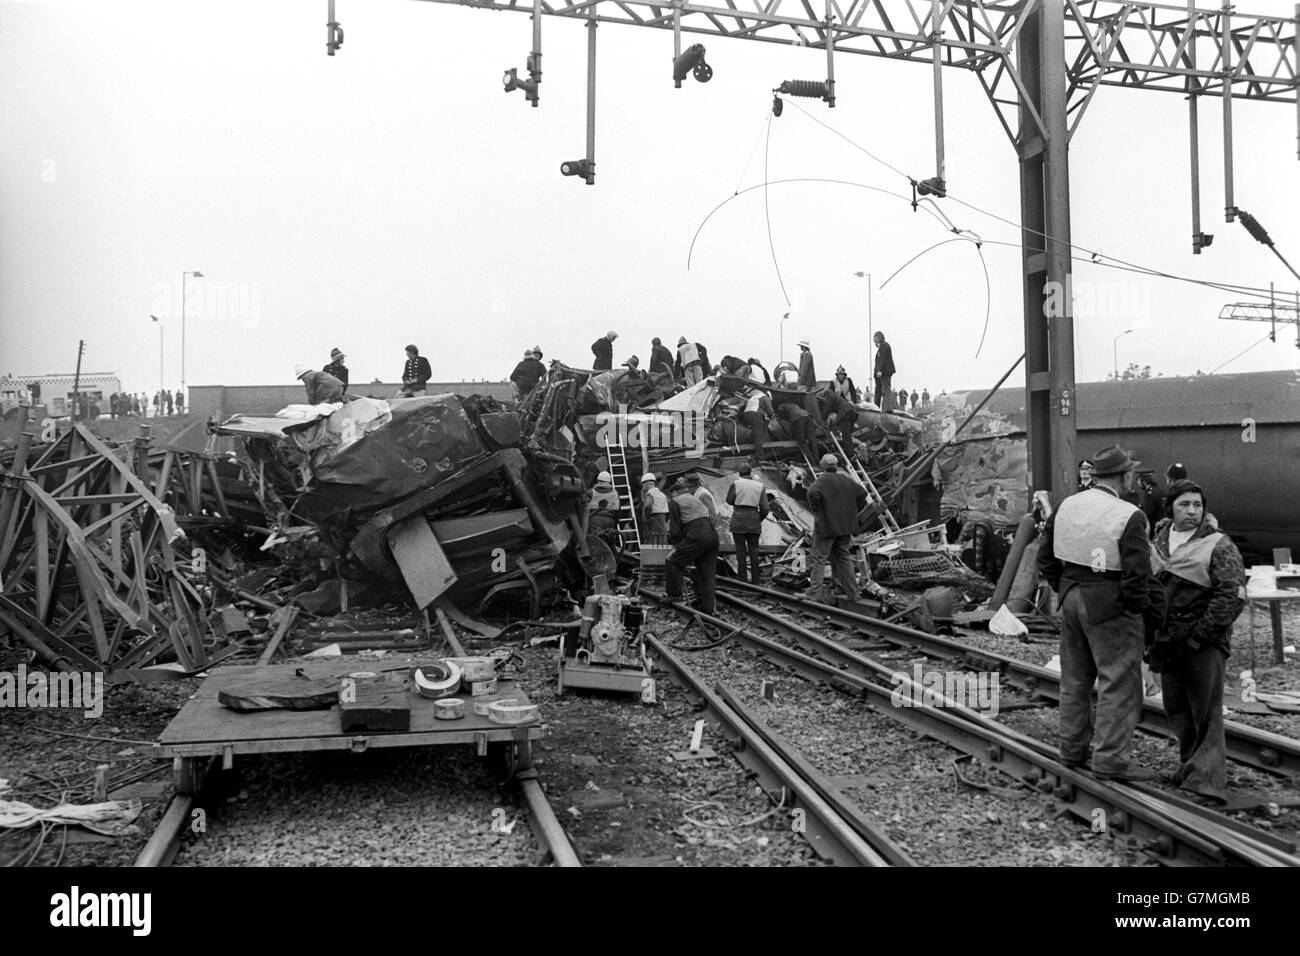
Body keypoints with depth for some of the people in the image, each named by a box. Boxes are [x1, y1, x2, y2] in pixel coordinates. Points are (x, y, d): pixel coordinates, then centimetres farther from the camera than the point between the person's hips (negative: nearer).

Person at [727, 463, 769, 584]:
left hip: (738, 519, -2)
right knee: (754, 550, 9)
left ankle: (742, 580, 3)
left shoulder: (736, 483, -2)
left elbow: (729, 500, 7)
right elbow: (764, 508, 1)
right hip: (754, 519, 2)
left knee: (740, 550, 3)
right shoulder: (759, 485, 4)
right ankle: (755, 580, 11)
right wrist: (758, 520, 14)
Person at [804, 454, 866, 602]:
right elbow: (862, 493, 13)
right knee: (843, 558, 16)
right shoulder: (846, 480, 10)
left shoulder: (823, 480, -10)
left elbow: (813, 493, -29)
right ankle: (852, 592, 17)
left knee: (818, 558, -1)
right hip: (844, 526, 6)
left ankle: (815, 593, -4)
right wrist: (852, 512, 12)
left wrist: (816, 511, -15)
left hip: (826, 525, -6)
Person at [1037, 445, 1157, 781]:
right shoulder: (1129, 517, -17)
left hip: (1071, 599, 7)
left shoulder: (1067, 505, 4)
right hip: (1110, 607, -7)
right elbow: (1136, 575, -19)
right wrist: (1139, 608, -5)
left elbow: (1045, 556, 10)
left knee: (1074, 678, 18)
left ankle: (1072, 748, 29)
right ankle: (1110, 759, 6)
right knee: (1118, 683, 3)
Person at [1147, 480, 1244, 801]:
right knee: (1175, 708, 13)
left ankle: (1207, 779, 1)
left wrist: (1199, 635, -14)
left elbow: (1231, 596, -12)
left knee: (1206, 711, -4)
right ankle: (1190, 765, 28)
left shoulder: (1219, 545, -6)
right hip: (1167, 642, 6)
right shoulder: (1157, 541, 11)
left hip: (1204, 643, -6)